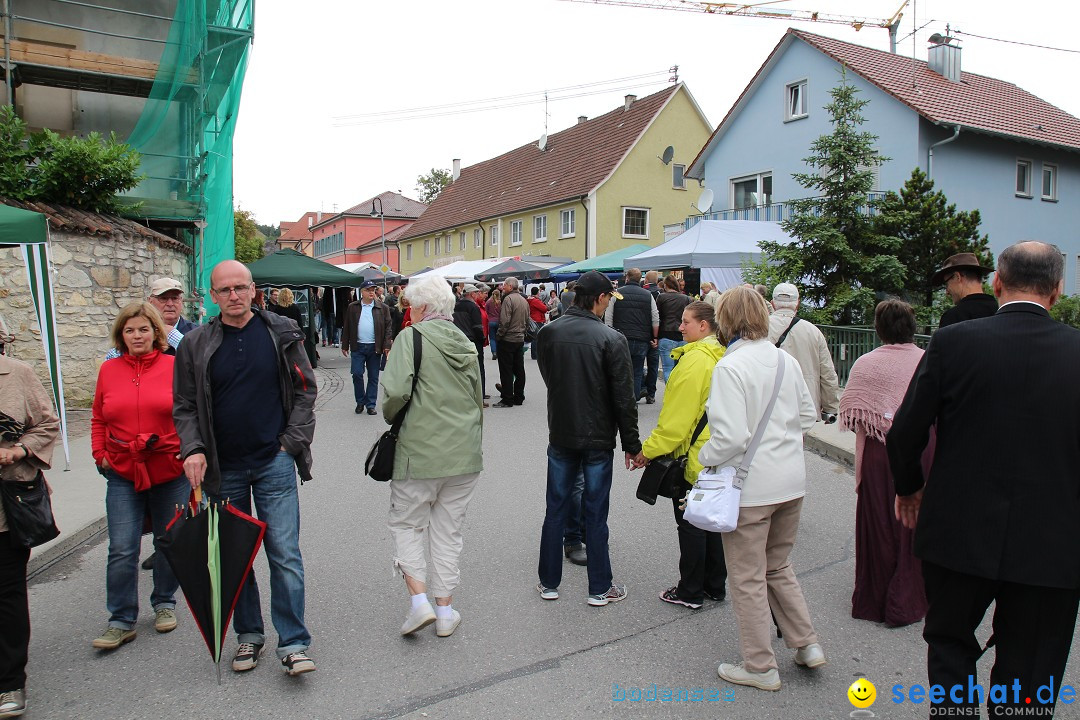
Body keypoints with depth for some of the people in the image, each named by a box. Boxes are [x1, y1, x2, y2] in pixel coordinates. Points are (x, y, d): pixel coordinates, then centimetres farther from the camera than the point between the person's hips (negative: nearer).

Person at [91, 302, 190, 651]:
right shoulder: (109, 370, 5)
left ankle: (164, 604, 32)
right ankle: (121, 621, 12)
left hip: (170, 471, -1)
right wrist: (99, 454, 6)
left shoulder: (175, 366, -4)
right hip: (122, 475, 2)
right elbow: (98, 419, 15)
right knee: (122, 550, -1)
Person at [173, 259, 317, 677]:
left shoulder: (281, 334, -1)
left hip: (274, 463, -2)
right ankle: (248, 635, 29)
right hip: (223, 469, 2)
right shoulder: (196, 345, 1)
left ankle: (293, 643, 6)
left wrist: (293, 440, -4)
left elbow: (305, 389, 4)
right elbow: (184, 406, 5)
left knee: (285, 555, -4)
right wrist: (192, 449, -10)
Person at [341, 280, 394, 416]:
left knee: (373, 377, 6)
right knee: (357, 374, -3)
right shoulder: (353, 307, 5)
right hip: (358, 347, 0)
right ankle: (360, 402, 14)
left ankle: (371, 404, 14)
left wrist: (387, 345, -7)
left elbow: (387, 327, 2)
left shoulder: (382, 308, 4)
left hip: (375, 347, 0)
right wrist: (345, 345, 5)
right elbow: (347, 327, 8)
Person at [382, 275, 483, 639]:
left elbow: (395, 391, -21)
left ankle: (420, 601, 1)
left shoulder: (412, 337, -9)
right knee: (448, 530, 14)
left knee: (406, 524, 12)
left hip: (419, 452, -5)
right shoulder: (466, 343, 10)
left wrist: (391, 418, -1)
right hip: (464, 455, 5)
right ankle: (445, 611, 19)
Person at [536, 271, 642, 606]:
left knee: (556, 509, 14)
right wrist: (632, 444, -4)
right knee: (595, 514, 7)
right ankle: (599, 588, 19)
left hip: (560, 436, 3)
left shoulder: (548, 333, -4)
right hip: (598, 439, -3)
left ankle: (549, 582, 25)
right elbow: (623, 398, -13)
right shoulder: (612, 339, -15)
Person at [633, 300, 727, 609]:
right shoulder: (722, 357, 6)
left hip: (693, 455, -9)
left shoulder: (694, 359, -20)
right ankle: (714, 586, 30)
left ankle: (690, 592, 16)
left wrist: (649, 449, -13)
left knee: (690, 525, 4)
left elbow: (676, 416, -21)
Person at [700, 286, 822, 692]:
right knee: (778, 567, 25)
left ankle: (760, 667, 22)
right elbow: (808, 416, 12)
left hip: (751, 487, -7)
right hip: (791, 481, 7)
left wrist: (706, 457, -6)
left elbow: (731, 436, -23)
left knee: (747, 579, 9)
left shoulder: (730, 366, -19)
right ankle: (806, 644, 30)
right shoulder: (786, 360, 3)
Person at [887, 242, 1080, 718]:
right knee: (1028, 680, 16)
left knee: (950, 643, 22)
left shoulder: (952, 342, -11)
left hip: (959, 532, -1)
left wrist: (909, 487, 11)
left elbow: (905, 433, -8)